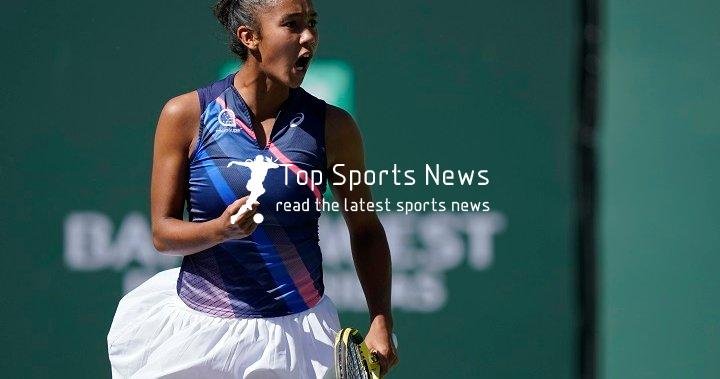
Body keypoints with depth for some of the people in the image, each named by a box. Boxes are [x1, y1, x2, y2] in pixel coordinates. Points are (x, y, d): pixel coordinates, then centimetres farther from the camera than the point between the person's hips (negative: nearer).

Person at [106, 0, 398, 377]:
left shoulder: (333, 126, -5)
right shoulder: (185, 115, -7)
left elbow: (365, 230, 6)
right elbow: (163, 233, -5)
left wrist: (381, 324, -4)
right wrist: (220, 229, -25)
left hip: (294, 338, 0)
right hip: (197, 330, 0)